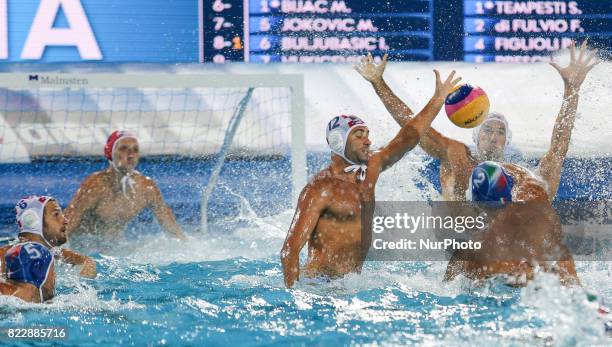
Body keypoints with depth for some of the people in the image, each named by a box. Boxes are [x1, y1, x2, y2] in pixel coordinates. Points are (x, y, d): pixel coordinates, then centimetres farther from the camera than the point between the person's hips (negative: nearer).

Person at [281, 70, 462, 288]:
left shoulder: (369, 171, 11)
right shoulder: (320, 189, -12)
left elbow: (406, 139, 24)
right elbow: (290, 250, -16)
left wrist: (438, 99, 26)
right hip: (321, 285, -9)